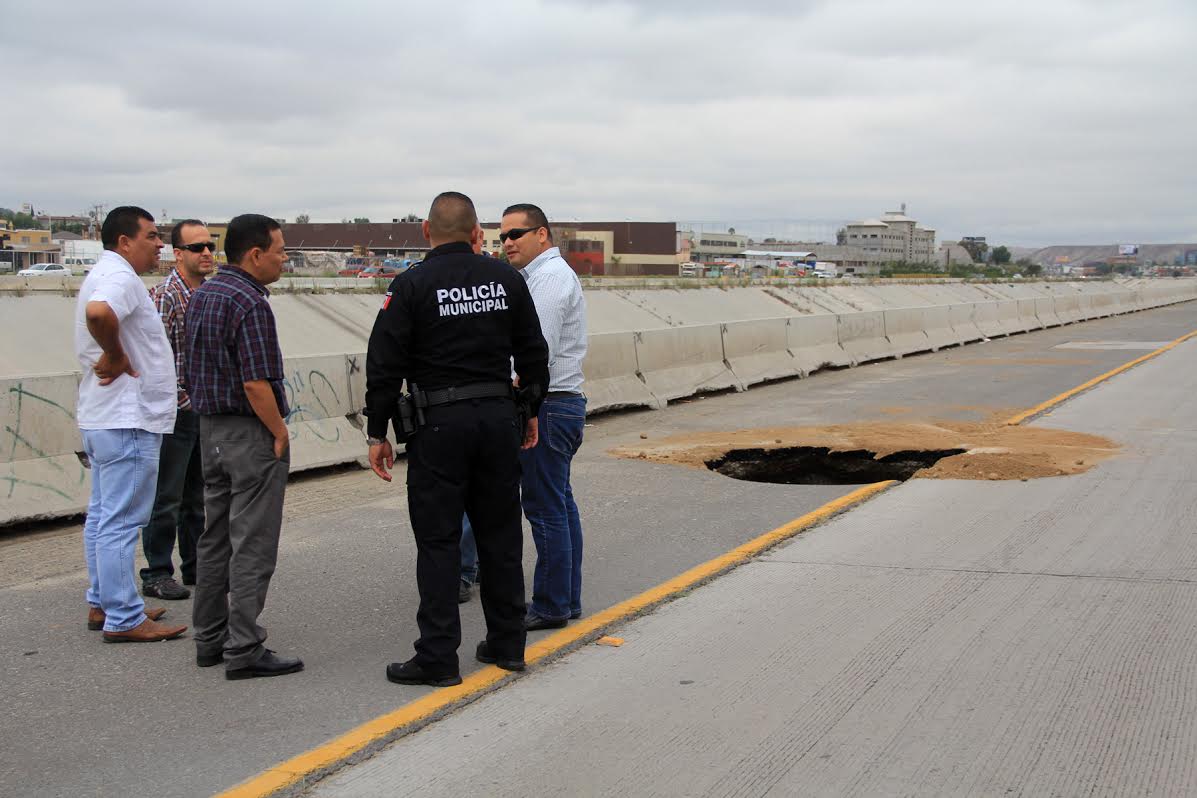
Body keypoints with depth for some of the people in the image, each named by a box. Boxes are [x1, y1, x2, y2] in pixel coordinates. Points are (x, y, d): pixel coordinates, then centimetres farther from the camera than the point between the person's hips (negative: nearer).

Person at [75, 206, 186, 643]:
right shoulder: (120, 277, -17)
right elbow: (99, 312, -37)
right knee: (121, 521, -7)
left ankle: (103, 605, 25)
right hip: (127, 421, -11)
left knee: (103, 516, 16)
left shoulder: (104, 275, 18)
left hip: (102, 418, 11)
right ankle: (123, 619, -3)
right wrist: (116, 356, -22)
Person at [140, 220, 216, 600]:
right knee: (166, 498, 0)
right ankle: (156, 574, 9)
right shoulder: (167, 295, -15)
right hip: (175, 410, -8)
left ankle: (196, 565, 27)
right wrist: (176, 400, -20)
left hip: (204, 410, 8)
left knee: (198, 496, 16)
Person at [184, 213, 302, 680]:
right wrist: (279, 433, -13)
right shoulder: (250, 304, -19)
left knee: (215, 538, 15)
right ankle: (244, 650, -2)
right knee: (252, 545, -4)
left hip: (210, 427, 9)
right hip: (249, 432, -9)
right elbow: (256, 384, -23)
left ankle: (209, 640, 22)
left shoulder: (202, 295, 10)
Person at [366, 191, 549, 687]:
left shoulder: (412, 286, -7)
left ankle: (438, 658, 2)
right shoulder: (505, 279, 5)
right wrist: (531, 413, 21)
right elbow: (534, 354, 10)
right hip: (499, 418, 4)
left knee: (438, 541, 1)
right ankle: (507, 645, 21)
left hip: (439, 423, -4)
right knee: (501, 535, 13)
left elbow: (384, 366, -8)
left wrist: (377, 433, -1)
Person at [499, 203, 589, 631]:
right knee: (560, 505, 14)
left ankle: (551, 606, 0)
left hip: (547, 407, -11)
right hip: (564, 403, 11)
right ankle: (567, 599, 21)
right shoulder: (544, 276, 19)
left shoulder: (550, 277, -14)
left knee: (546, 508, -5)